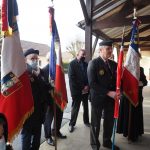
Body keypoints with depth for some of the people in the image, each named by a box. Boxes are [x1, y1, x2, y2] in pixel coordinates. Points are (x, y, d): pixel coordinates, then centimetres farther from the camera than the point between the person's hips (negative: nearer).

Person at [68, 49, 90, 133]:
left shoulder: (86, 64, 9)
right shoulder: (72, 63, -6)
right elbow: (71, 78, -12)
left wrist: (87, 86, -7)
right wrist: (80, 89, -14)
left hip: (85, 90, 5)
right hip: (77, 90, -4)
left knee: (86, 107, 15)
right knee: (75, 108, 4)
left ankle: (86, 121, 32)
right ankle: (72, 124, 19)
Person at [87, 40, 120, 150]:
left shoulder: (114, 64, 7)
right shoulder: (93, 63, -12)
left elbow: (117, 80, 11)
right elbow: (92, 83, -19)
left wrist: (117, 92, -9)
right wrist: (108, 92, -23)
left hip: (111, 98, 5)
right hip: (98, 98, -5)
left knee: (110, 122, 17)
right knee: (96, 123, 12)